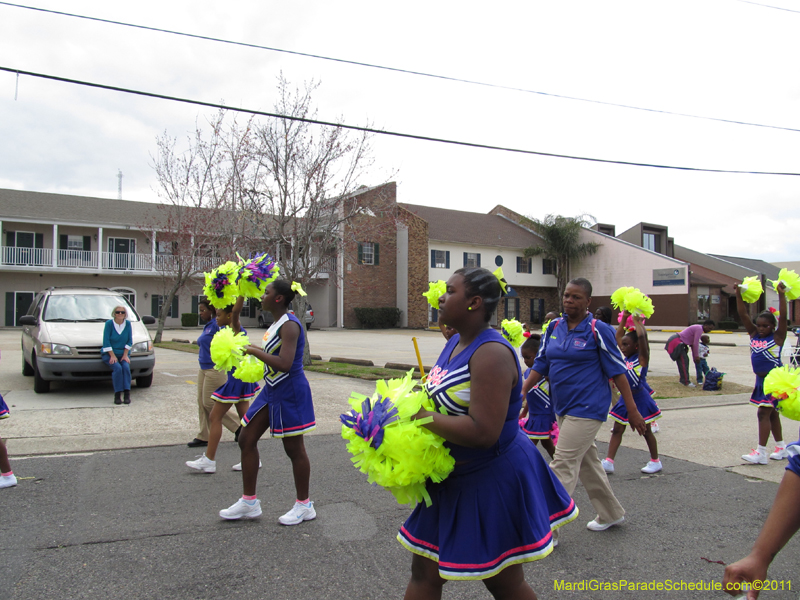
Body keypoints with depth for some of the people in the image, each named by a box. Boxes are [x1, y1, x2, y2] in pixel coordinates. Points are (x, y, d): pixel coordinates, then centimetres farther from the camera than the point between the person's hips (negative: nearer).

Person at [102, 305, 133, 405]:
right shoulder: (109, 323, -6)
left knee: (126, 367, -26)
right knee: (118, 368, -28)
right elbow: (106, 342, -8)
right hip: (109, 354, -2)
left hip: (123, 354, 2)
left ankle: (127, 394, -26)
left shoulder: (127, 323, 3)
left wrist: (125, 355, -4)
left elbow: (129, 341, 5)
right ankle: (117, 394, -23)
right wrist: (113, 356, -14)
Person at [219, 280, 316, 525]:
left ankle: (304, 505, 19)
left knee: (294, 449, 2)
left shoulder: (289, 325, -19)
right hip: (271, 390, 10)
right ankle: (249, 502, 23)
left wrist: (255, 351, -21)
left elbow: (284, 364, -29)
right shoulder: (276, 324, 11)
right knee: (246, 439, 11)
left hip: (289, 392, -10)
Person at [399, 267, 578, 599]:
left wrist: (423, 418, -24)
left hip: (491, 480, -9)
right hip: (456, 478, 9)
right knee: (424, 573, 15)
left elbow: (482, 432, -33)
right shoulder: (456, 342, 5)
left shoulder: (491, 352, -25)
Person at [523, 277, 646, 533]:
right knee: (587, 462, 19)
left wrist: (632, 411, -9)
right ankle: (611, 513, 38)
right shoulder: (554, 327, 6)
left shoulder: (598, 330, -11)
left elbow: (617, 371, -9)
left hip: (587, 407, -7)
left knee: (562, 466, -9)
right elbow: (541, 364, 9)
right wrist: (522, 392, -1)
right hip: (563, 407, 7)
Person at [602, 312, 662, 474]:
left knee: (646, 430, 7)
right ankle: (608, 462, 4)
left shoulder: (642, 357, -12)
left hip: (640, 398, -7)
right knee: (617, 430, 3)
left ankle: (655, 461, 24)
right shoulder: (626, 357, 7)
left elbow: (641, 336, -26)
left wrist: (637, 320, -13)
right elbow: (618, 335, 13)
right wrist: (624, 318, 9)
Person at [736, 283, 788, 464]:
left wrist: (781, 295, -28)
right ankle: (781, 448, 30)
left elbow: (783, 317, -21)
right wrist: (738, 295, -10)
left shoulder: (777, 337, -9)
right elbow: (743, 315, -2)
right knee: (771, 413, 16)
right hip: (761, 379, 7)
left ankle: (761, 452, -6)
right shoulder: (754, 334, 4)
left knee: (763, 413, -9)